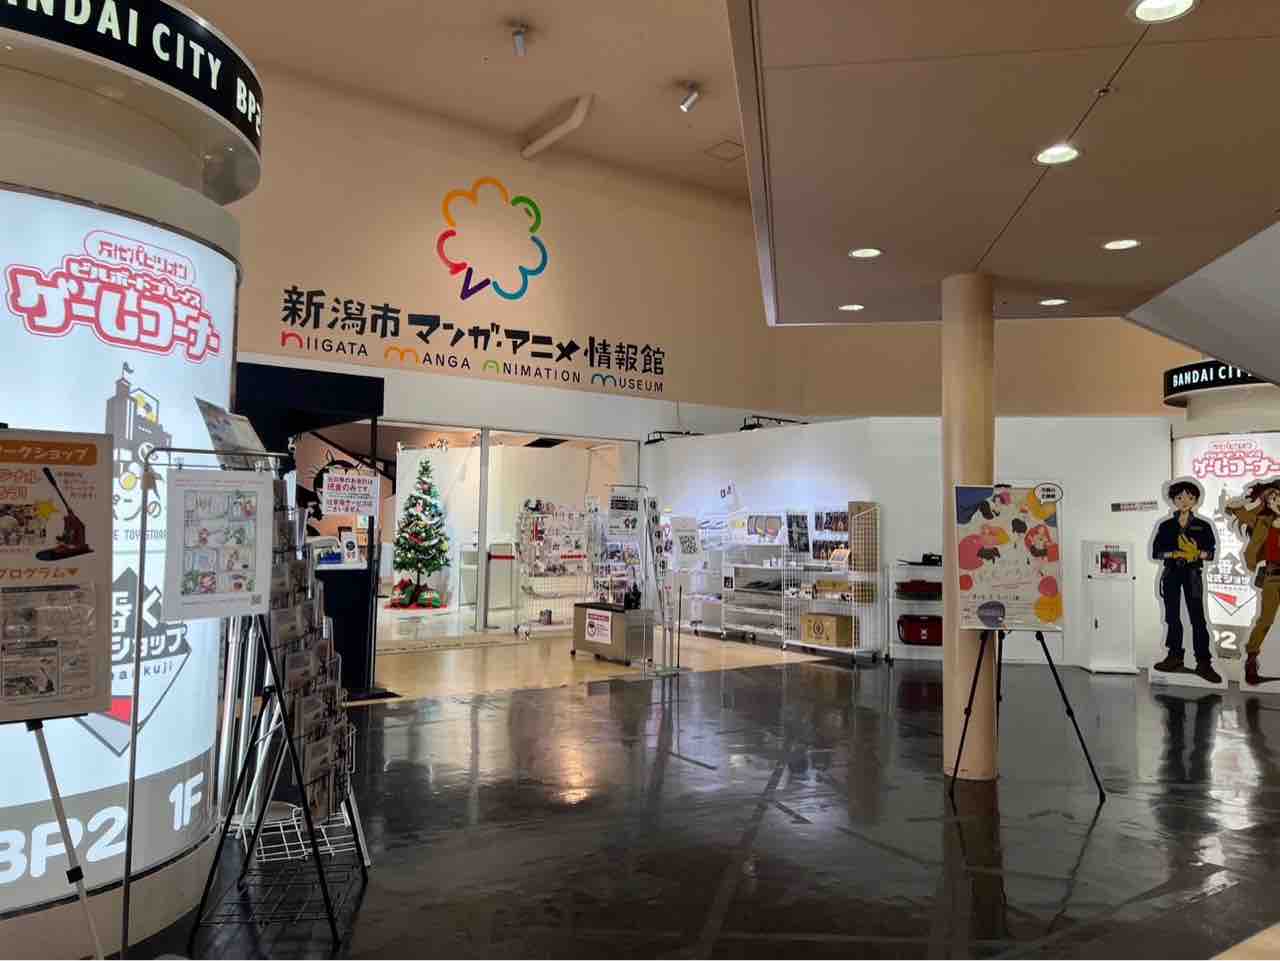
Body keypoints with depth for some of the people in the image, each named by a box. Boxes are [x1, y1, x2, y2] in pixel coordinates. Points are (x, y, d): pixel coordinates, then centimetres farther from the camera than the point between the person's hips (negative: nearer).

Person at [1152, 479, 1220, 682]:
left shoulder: (1203, 526, 3)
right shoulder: (1165, 526, 6)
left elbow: (1211, 552, 0)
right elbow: (1156, 552, 2)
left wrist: (1196, 553, -19)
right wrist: (1174, 554, -14)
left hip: (1193, 574, -2)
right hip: (1171, 574, 2)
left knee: (1197, 617, -5)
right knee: (1172, 616, 6)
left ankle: (1204, 663, -3)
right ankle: (1175, 658, 15)